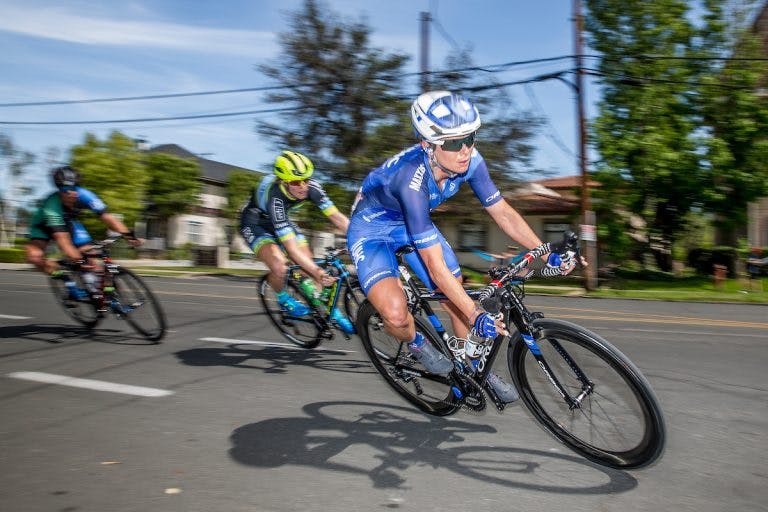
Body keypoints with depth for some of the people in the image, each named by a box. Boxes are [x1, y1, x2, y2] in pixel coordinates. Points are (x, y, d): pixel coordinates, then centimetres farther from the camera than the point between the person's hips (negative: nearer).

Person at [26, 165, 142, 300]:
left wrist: (128, 234, -47)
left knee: (88, 254, -14)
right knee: (34, 256, -28)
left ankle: (92, 290, 3)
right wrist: (78, 259, -57)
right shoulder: (52, 205, -39)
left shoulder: (84, 195, -31)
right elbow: (61, 237, -45)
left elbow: (106, 216, -34)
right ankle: (68, 282, -13)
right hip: (44, 225, -3)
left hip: (68, 222, 3)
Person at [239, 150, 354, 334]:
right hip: (255, 224, -5)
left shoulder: (311, 187, -26)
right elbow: (291, 248, -43)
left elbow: (337, 217, -25)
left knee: (309, 266, -5)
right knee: (280, 267, -29)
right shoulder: (275, 198, -40)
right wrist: (318, 272, -50)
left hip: (282, 220, 5)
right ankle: (283, 299, 3)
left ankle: (329, 308, 14)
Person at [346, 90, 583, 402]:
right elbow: (436, 267, -38)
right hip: (372, 230, -6)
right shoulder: (412, 180, -39)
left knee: (458, 300, 3)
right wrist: (477, 317, -38)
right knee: (396, 315, -27)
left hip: (411, 224, 6)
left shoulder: (469, 162, -21)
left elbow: (503, 213, -9)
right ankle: (416, 343, 10)